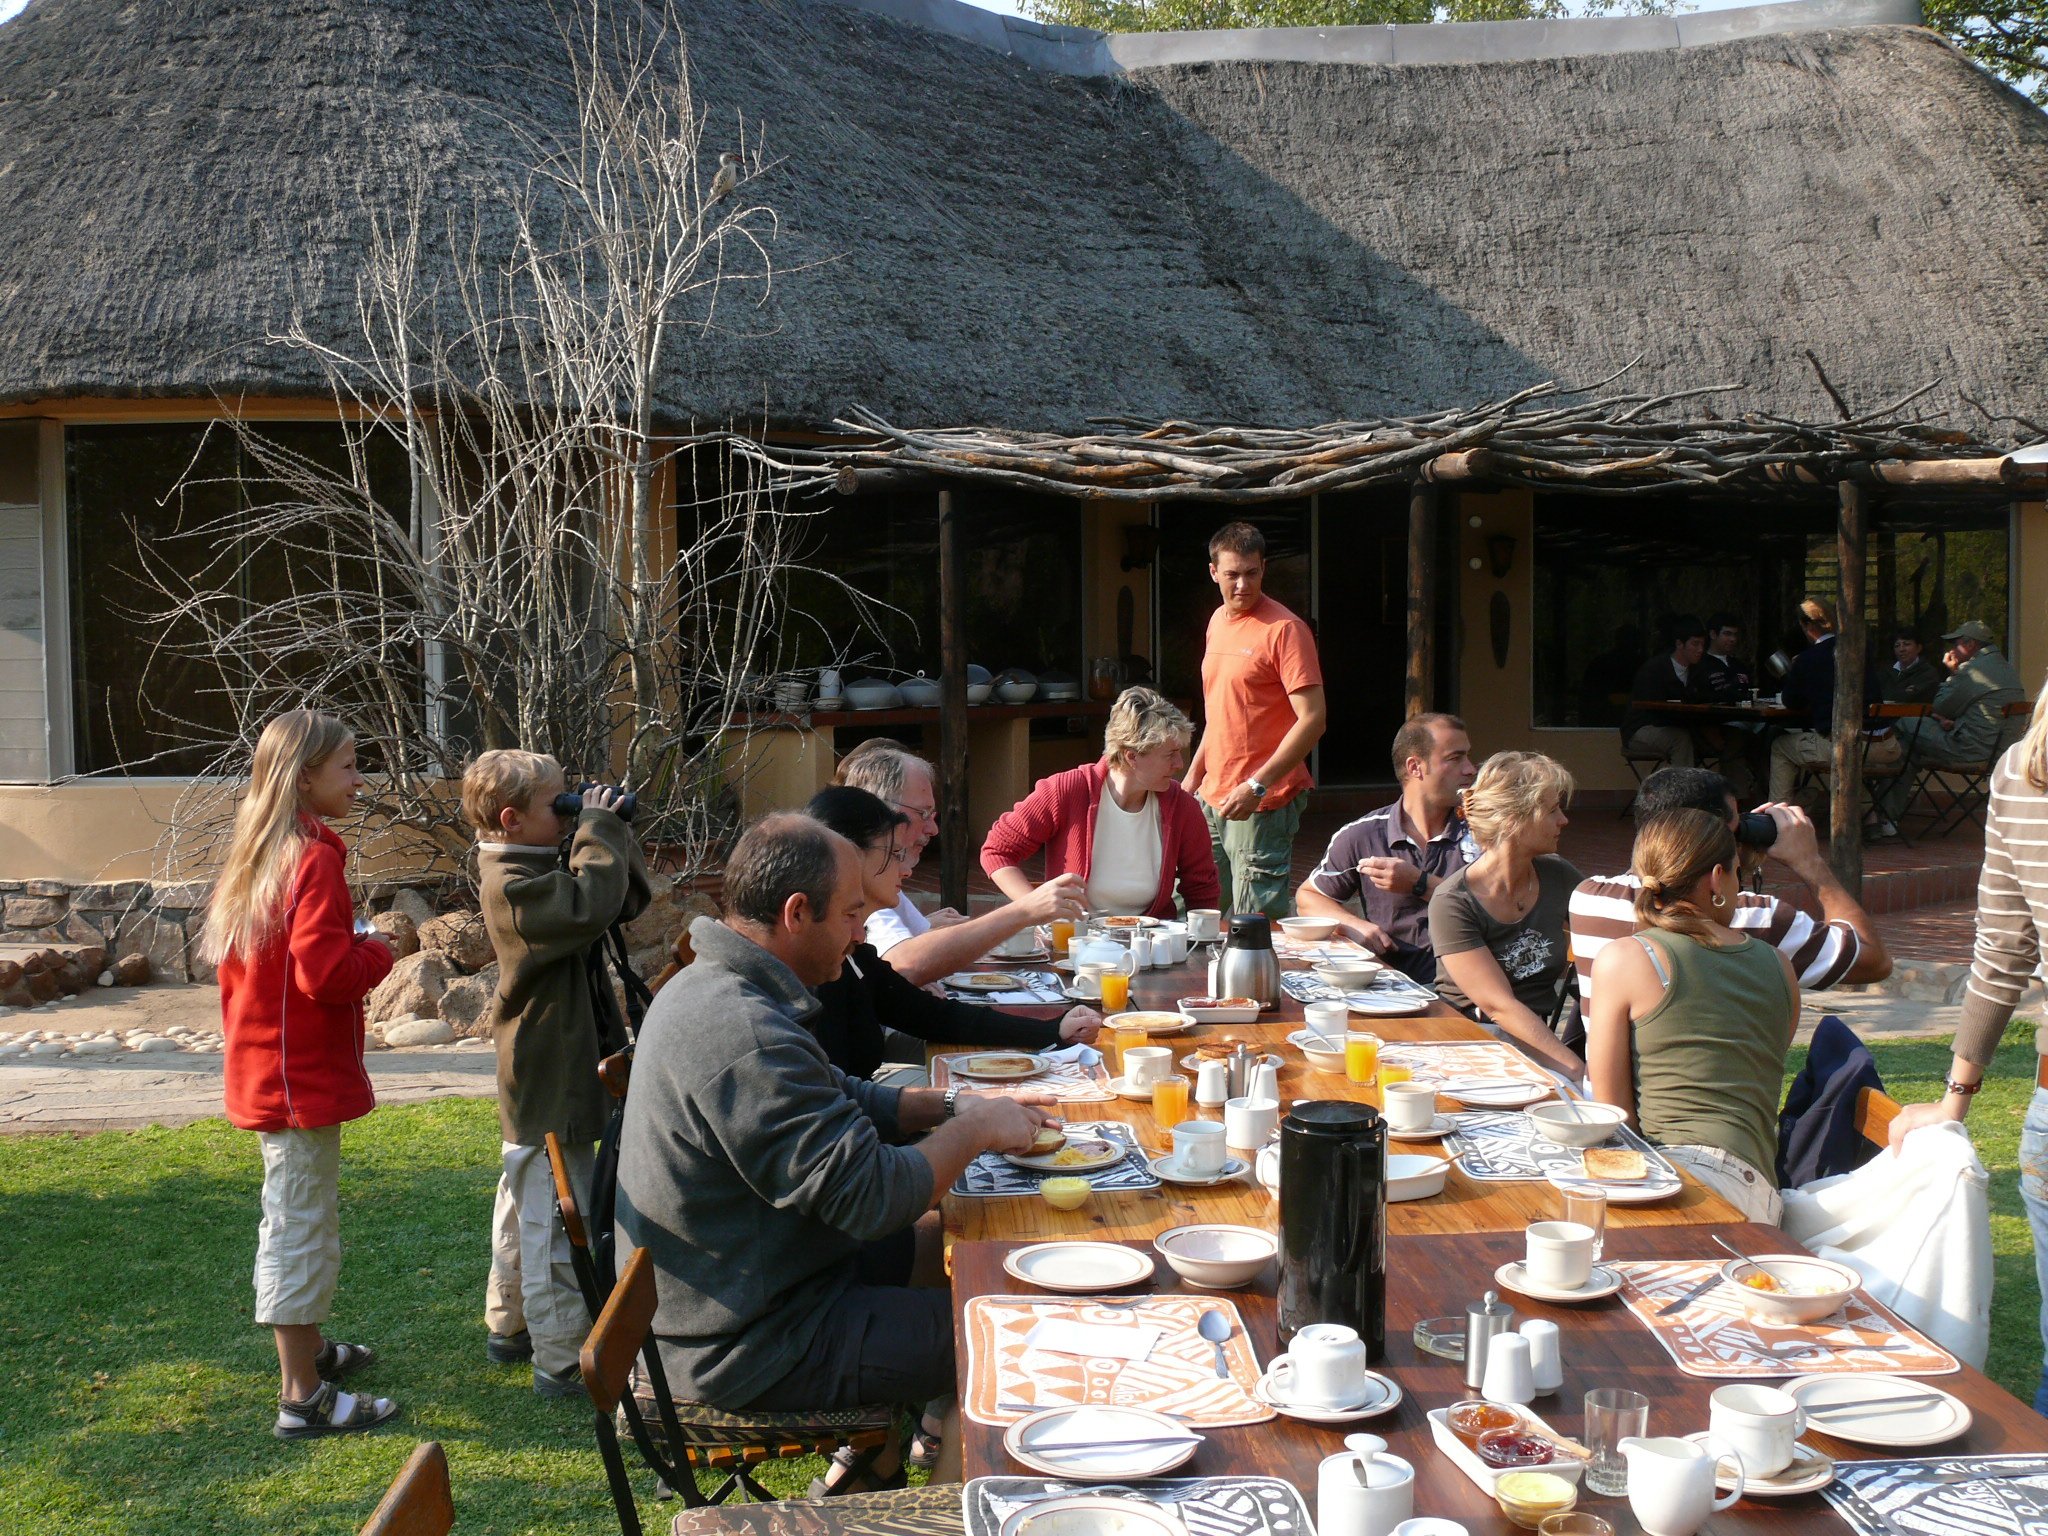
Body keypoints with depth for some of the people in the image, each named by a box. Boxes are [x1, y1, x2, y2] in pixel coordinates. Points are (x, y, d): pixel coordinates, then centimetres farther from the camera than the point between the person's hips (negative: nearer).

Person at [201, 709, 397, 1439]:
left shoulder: (257, 855, 10)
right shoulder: (314, 859, -19)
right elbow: (326, 971, -27)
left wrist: (356, 946, 12)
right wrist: (379, 951, -9)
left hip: (264, 1069, 10)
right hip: (303, 1076, -10)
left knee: (295, 1219, 23)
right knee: (303, 1226, -4)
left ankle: (309, 1346, 39)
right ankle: (303, 1397, 3)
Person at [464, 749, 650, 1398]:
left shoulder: (527, 871, 11)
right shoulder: (513, 884, -20)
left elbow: (629, 899, 13)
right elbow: (591, 905, -35)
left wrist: (613, 831, -1)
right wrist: (600, 827, -22)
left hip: (542, 1080, 11)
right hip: (551, 1084, -11)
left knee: (524, 1209, 22)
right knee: (559, 1224, -6)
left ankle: (509, 1326, 36)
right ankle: (561, 1360, 0)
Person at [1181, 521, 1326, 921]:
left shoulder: (1284, 629, -12)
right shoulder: (1218, 621, 13)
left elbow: (1312, 719, -18)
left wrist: (1257, 785, -22)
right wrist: (1194, 773, 20)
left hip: (1262, 803, -8)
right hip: (1211, 798, 8)